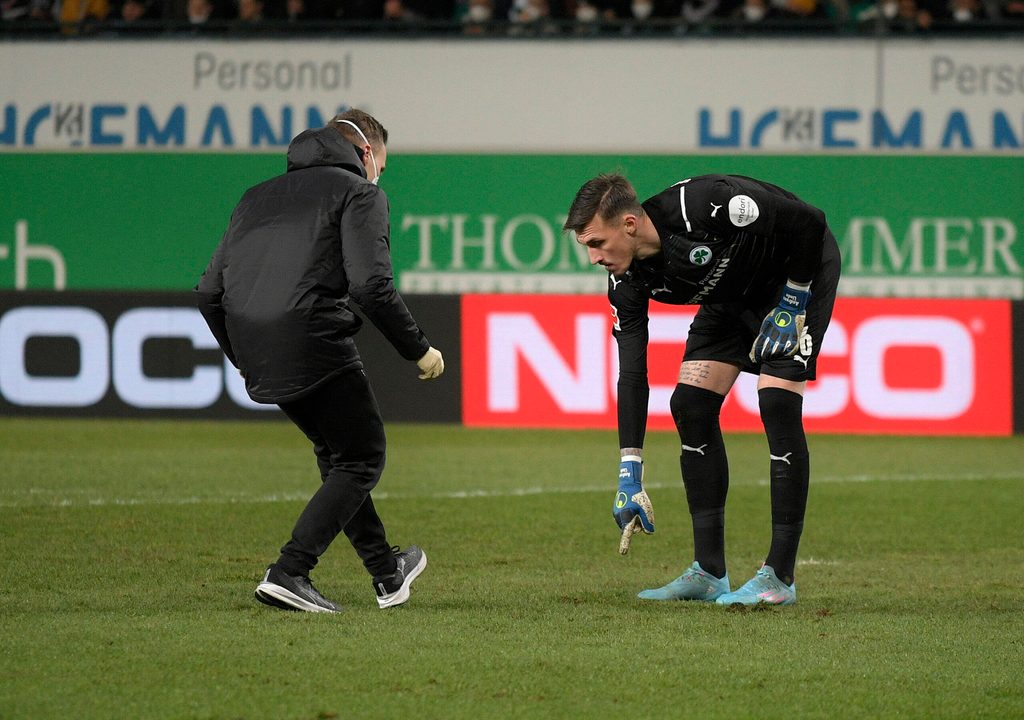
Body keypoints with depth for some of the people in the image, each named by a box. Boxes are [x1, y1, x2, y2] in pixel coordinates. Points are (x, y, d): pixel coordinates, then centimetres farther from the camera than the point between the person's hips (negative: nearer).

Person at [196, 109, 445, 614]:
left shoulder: (258, 196, 24)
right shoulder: (359, 192, 3)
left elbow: (208, 292, 19)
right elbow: (371, 285, -12)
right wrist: (418, 350, -1)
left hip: (257, 358, 7)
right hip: (314, 346, -7)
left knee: (336, 454, 25)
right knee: (361, 460, 7)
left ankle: (386, 572, 34)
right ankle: (289, 574, -8)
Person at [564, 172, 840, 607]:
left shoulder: (700, 207, -37)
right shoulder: (628, 281, -16)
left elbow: (808, 222, -27)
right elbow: (631, 374, -11)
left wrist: (793, 306, -21)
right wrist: (630, 471, -16)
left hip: (800, 268, -7)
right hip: (733, 291, 7)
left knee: (777, 402, -19)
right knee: (690, 405, -5)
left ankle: (780, 577, -16)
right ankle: (709, 573, 1)